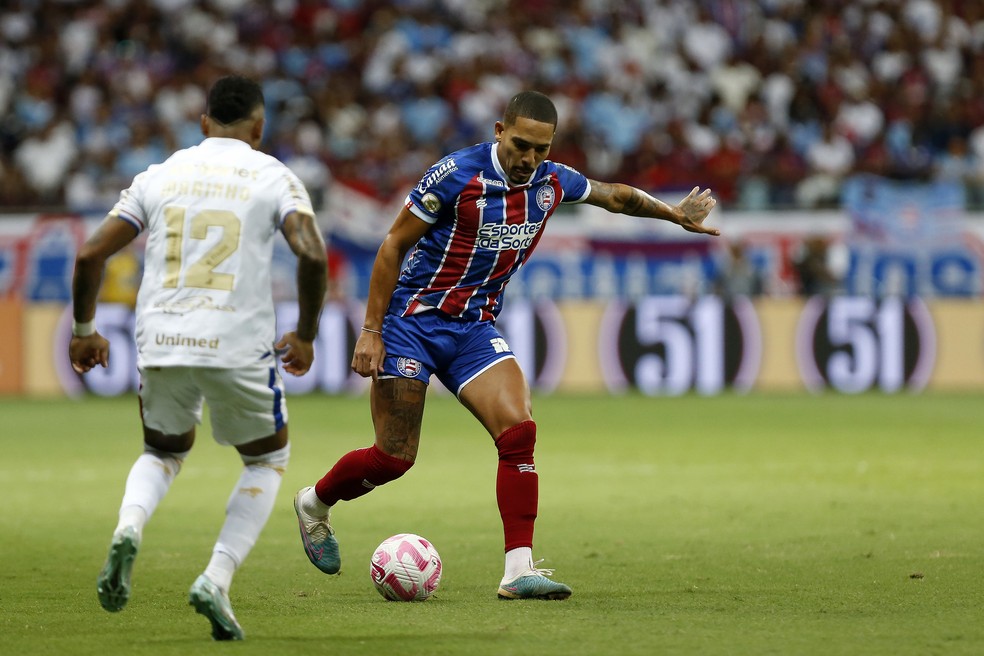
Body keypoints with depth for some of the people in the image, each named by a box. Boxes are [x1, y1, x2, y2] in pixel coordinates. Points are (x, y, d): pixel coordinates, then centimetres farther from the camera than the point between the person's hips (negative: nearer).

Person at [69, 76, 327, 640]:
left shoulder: (160, 175, 11)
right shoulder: (274, 177, 2)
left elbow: (91, 255, 7)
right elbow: (312, 255, -13)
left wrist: (84, 330, 21)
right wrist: (306, 335, 1)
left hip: (161, 343, 3)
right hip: (240, 346, -3)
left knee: (164, 452, 29)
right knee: (268, 459, 21)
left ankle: (128, 530, -5)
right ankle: (217, 582, 2)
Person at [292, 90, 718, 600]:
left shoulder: (551, 183, -1)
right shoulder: (456, 175, -18)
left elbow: (614, 195, 22)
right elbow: (393, 245, -11)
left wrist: (675, 214, 32)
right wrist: (372, 330, -14)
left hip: (475, 328, 5)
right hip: (413, 321, -5)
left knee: (519, 432, -15)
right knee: (394, 458, -5)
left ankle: (519, 569, -15)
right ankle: (315, 503, 25)